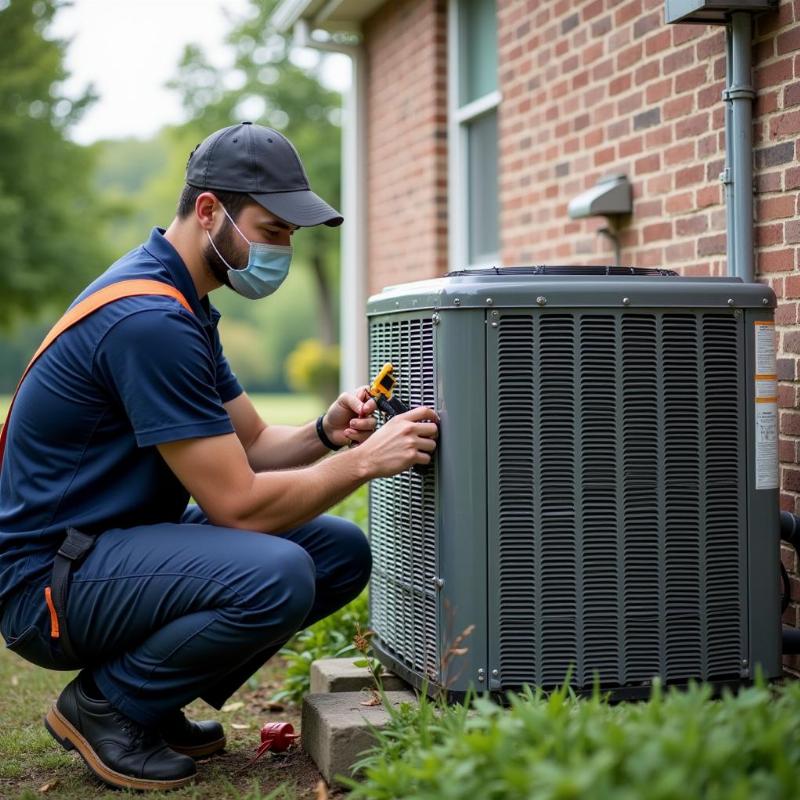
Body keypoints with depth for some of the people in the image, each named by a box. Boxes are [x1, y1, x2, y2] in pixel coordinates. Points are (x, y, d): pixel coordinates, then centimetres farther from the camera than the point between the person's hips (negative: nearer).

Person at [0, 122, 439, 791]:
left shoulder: (181, 304, 10)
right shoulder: (149, 319, -23)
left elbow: (251, 444, 12)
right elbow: (237, 503, -23)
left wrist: (326, 433, -7)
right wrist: (364, 460, -17)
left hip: (127, 537, 10)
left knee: (341, 551, 2)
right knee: (275, 576, -32)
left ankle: (157, 701, 10)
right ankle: (105, 705, -7)